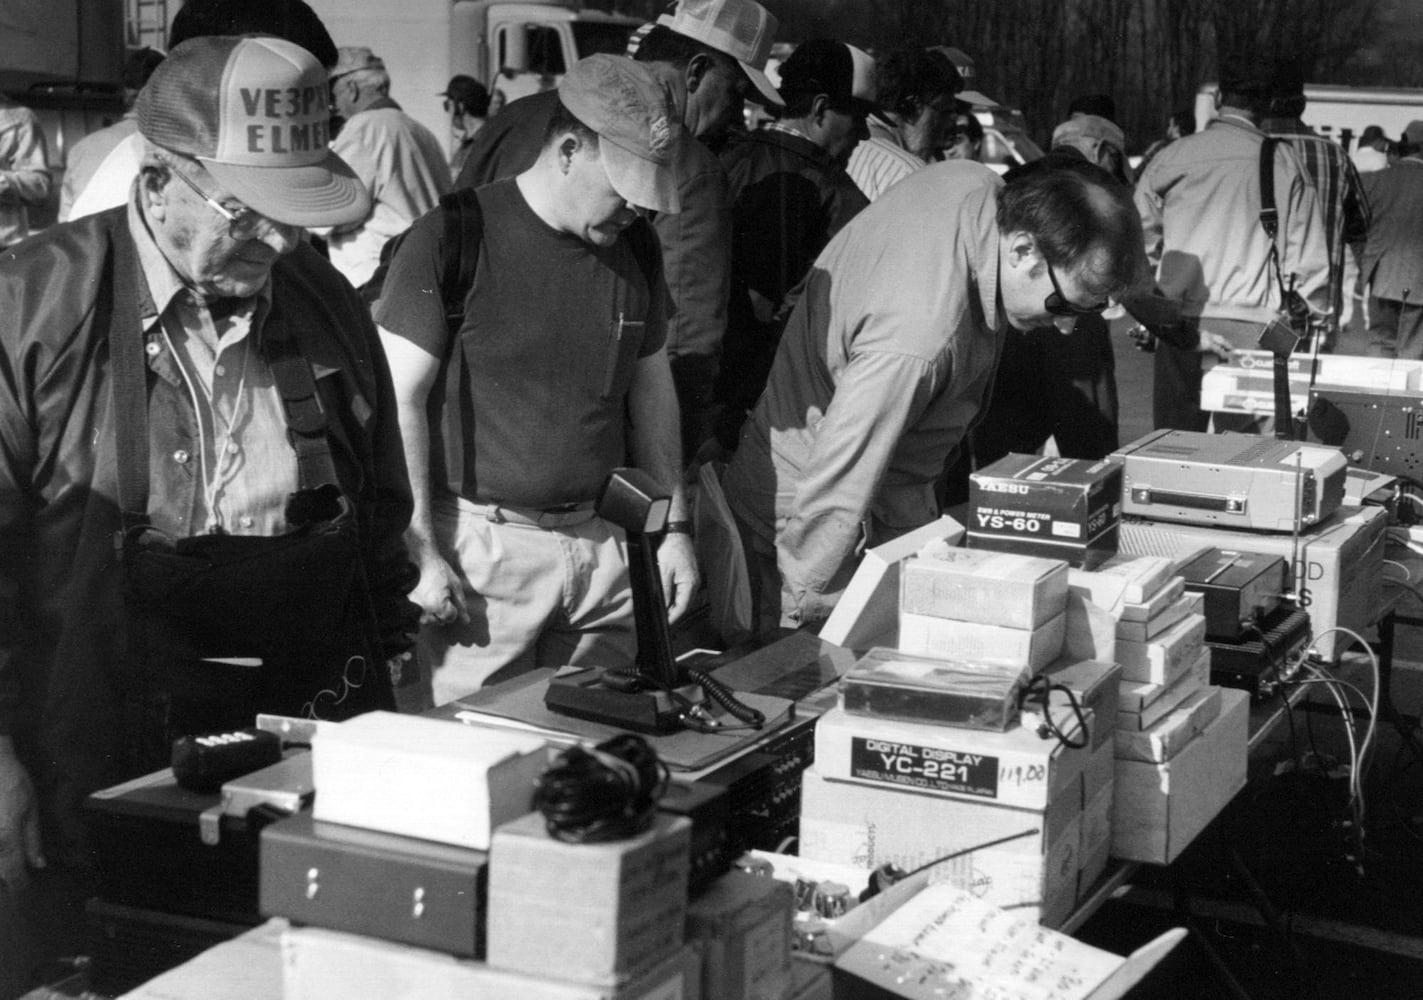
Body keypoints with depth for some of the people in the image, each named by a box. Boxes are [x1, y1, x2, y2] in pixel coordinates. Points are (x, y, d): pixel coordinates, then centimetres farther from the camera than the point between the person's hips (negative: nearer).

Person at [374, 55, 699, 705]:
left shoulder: (635, 247, 8)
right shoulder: (451, 240, -10)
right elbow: (398, 401, -11)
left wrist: (673, 524, 13)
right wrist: (420, 553, -14)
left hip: (601, 545, 5)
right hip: (483, 545, -5)